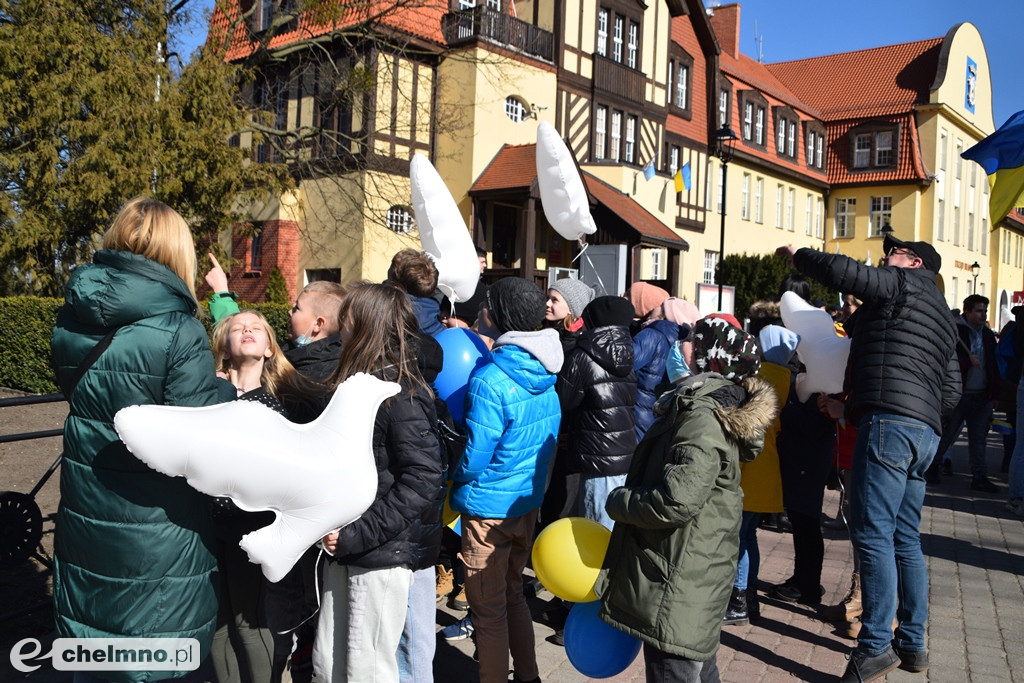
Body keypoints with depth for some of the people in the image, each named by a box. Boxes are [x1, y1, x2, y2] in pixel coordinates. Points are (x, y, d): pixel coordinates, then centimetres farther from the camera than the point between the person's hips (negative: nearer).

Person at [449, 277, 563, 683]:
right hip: (529, 500, 8)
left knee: (488, 610, 7)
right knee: (512, 593, 23)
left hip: (489, 508, -8)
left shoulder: (490, 381, -24)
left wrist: (453, 478, -1)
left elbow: (473, 459, -19)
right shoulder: (544, 374, 0)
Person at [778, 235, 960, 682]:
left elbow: (844, 272, -9)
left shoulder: (904, 283, 3)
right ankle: (912, 644, 19)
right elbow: (952, 390, 27)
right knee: (905, 538, 13)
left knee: (872, 533, -9)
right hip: (925, 431, 10)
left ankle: (876, 646, -7)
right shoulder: (942, 317, 29)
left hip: (889, 422, -10)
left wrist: (799, 256, 6)